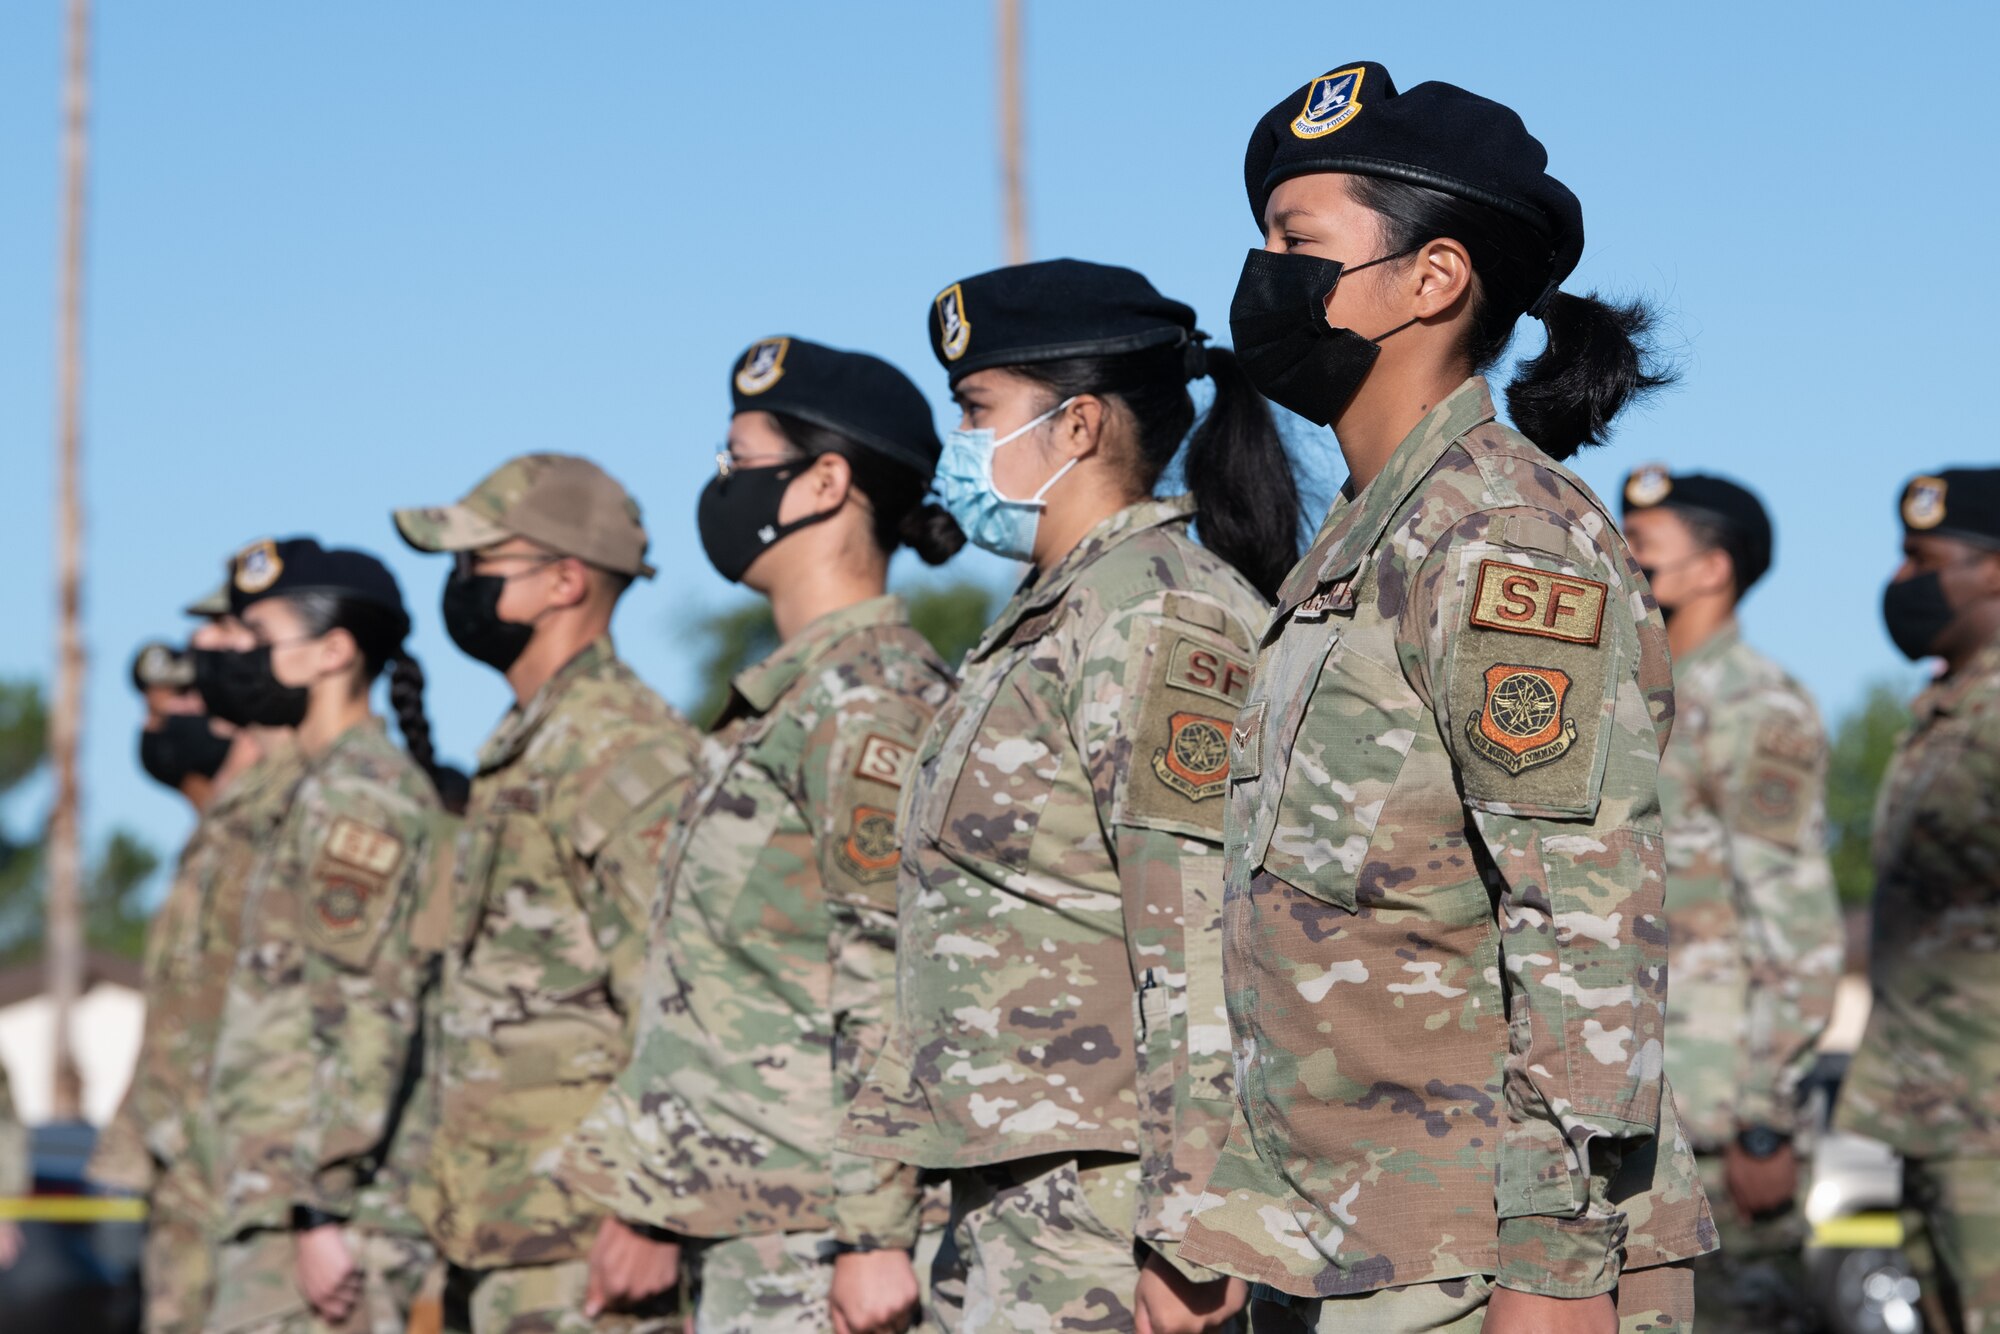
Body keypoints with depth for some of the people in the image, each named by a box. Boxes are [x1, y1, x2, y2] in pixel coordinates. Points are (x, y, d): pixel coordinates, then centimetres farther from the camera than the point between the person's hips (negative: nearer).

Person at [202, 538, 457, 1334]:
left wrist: (320, 1210, -21)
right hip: (282, 1189, 10)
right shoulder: (328, 794, 21)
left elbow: (366, 1021, -18)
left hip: (319, 1195, -10)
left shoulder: (359, 798, -11)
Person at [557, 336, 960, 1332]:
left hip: (810, 1234, -10)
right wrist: (652, 1206, 21)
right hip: (735, 1228, 10)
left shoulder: (870, 706, -13)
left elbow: (897, 995, -19)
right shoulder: (780, 703, 18)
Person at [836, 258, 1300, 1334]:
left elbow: (1205, 955, -19)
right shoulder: (1042, 627, 19)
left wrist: (1185, 1241, -23)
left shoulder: (1159, 617, -12)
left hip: (1105, 1204, -10)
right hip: (1009, 1197, 10)